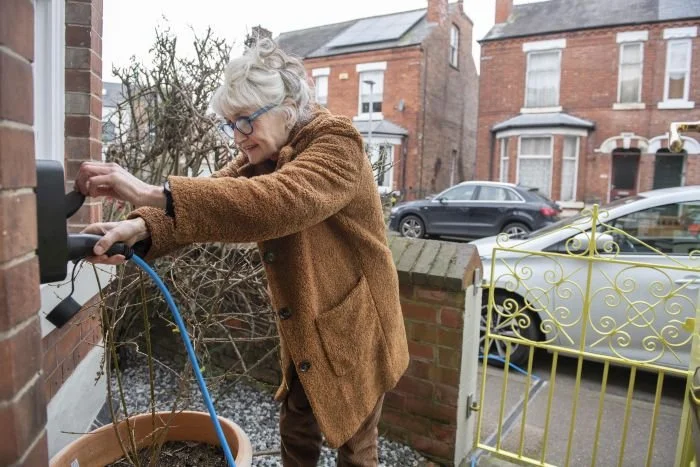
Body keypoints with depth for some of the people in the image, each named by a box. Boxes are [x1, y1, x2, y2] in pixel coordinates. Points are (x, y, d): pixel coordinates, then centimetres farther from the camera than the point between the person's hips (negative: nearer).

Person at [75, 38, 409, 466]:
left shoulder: (337, 143, -22)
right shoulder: (263, 155, 3)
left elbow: (279, 201, -42)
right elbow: (213, 199, -13)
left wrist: (155, 194, -45)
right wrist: (141, 226, -32)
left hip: (353, 328, -6)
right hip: (305, 330, 7)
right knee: (297, 432, 22)